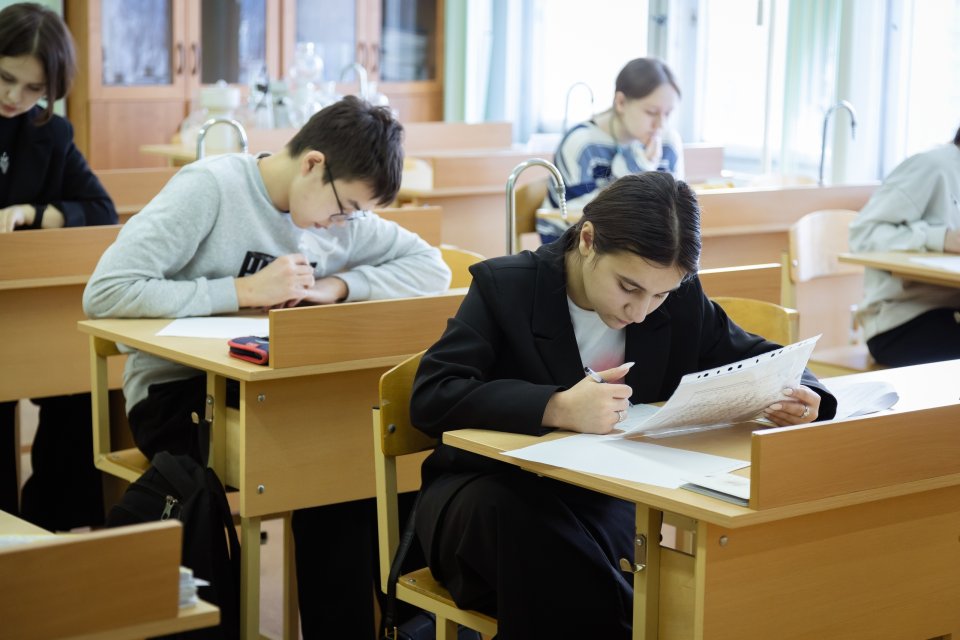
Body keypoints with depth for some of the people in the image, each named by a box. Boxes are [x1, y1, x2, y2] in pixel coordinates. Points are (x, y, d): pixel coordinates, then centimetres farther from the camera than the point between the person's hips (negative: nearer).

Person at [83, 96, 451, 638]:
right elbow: (105, 293, -23)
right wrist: (244, 290, -24)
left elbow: (432, 268, 2)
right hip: (176, 390, -5)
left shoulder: (343, 214, 3)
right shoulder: (209, 187, -15)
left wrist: (336, 285, -13)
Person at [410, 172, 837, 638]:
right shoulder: (505, 286, -12)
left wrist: (797, 395, -16)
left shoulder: (683, 302, -2)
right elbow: (429, 396, -23)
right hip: (497, 496, -1)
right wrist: (556, 408, -38)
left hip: (617, 499, 2)